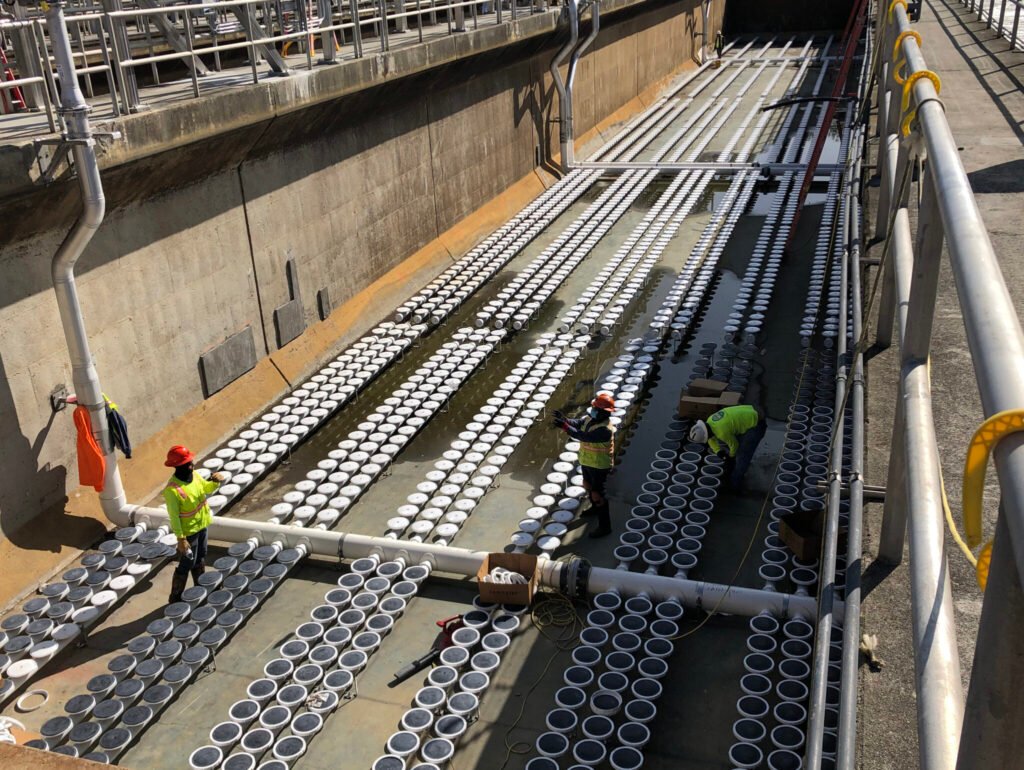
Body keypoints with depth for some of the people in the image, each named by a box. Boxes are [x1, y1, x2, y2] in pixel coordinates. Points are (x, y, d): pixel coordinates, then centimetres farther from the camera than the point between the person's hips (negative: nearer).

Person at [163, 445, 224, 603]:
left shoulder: (194, 475, -8)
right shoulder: (172, 489, -30)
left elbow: (206, 488, 10)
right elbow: (174, 516, -25)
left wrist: (215, 482, -13)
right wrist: (181, 539, -22)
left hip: (201, 526, 7)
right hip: (188, 532, -7)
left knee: (200, 559, 24)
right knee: (186, 564, 6)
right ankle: (175, 597, 24)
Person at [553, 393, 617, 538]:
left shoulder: (605, 429, -33)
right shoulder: (590, 418, -5)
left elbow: (583, 436, -39)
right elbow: (576, 423, -12)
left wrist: (564, 426, -42)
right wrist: (564, 418, -33)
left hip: (599, 466, -10)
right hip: (587, 461, 10)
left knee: (597, 494, -3)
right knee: (588, 485, 30)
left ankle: (604, 526, 9)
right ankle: (595, 508, 55)